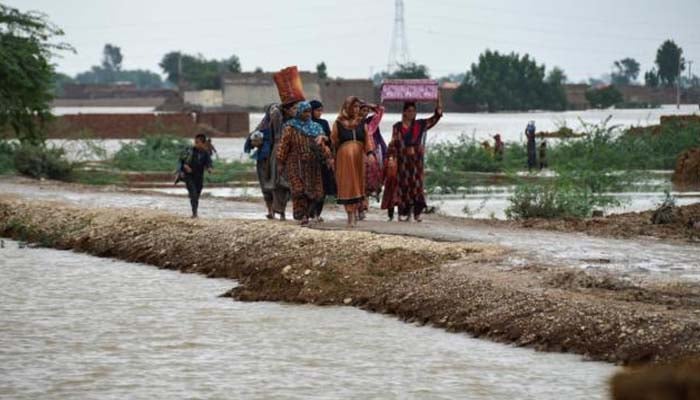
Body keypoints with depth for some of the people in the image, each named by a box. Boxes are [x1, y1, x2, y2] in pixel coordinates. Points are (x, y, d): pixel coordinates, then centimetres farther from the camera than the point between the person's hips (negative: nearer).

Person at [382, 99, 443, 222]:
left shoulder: (420, 125, 9)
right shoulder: (398, 127, 4)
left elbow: (435, 118, 5)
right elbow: (393, 143, 1)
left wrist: (439, 104, -4)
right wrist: (391, 156, -10)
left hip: (416, 159, 1)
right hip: (402, 160, -1)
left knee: (416, 183, -3)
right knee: (403, 184, 0)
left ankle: (417, 212, -2)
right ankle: (404, 212, 4)